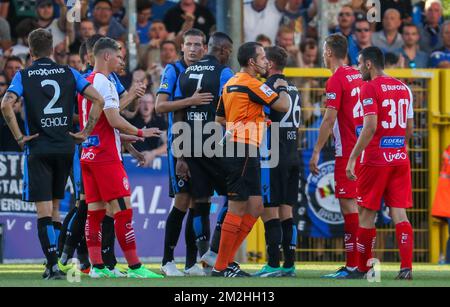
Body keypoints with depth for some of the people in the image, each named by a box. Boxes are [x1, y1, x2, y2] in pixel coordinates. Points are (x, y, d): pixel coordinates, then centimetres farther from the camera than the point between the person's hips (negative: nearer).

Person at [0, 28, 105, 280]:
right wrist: (86, 132, 4)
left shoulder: (23, 76, -2)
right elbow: (98, 100, -1)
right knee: (54, 207, 16)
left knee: (44, 210, -3)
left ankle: (54, 265, -14)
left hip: (38, 149, -3)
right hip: (65, 148, 3)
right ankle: (53, 263, 16)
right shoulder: (69, 73, 6)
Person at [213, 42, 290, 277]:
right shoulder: (252, 84, -11)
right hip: (244, 151, -10)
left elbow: (220, 119, 24)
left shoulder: (231, 84, 17)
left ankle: (227, 260, 11)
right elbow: (283, 106, -11)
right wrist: (282, 88, 8)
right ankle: (220, 267, -5)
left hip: (235, 148, 10)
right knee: (237, 208, -7)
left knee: (255, 207, 11)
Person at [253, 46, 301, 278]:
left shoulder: (268, 87, -11)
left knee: (270, 212, -5)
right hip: (292, 157, 8)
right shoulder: (294, 90, 15)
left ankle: (273, 265, -7)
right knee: (286, 212, 9)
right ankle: (289, 264, 8)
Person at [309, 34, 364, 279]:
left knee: (348, 204, -7)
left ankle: (352, 265, -10)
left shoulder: (336, 80, -11)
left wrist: (316, 152, -13)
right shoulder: (357, 76, 13)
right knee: (358, 205, 11)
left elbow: (329, 120, -16)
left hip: (347, 151, -8)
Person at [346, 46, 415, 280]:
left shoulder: (370, 88, -9)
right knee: (399, 214, 2)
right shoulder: (404, 88, 12)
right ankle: (406, 267, -10)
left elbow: (370, 127, -18)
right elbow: (409, 129, 15)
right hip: (401, 159, 6)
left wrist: (352, 159, -16)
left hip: (376, 160, -6)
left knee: (367, 214, 5)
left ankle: (363, 269, 12)